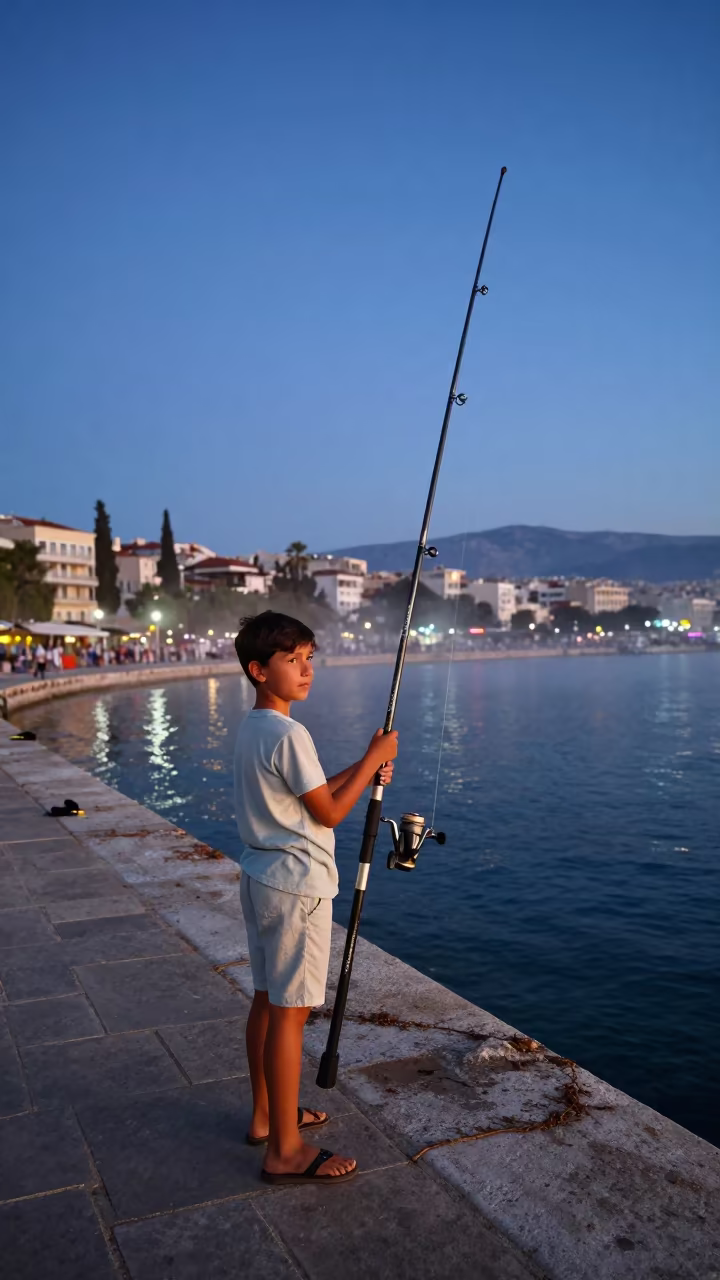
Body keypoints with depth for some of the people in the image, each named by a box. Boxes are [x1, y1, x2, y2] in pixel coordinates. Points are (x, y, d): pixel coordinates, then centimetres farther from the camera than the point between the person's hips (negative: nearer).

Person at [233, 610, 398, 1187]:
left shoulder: (252, 729, 9)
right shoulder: (289, 735, -21)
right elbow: (329, 813, -15)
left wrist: (363, 770, 6)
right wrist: (374, 756, -7)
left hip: (261, 877, 10)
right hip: (297, 885, -10)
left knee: (267, 1000, 18)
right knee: (290, 1012, -2)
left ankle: (267, 1116, 32)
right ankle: (286, 1152, 8)